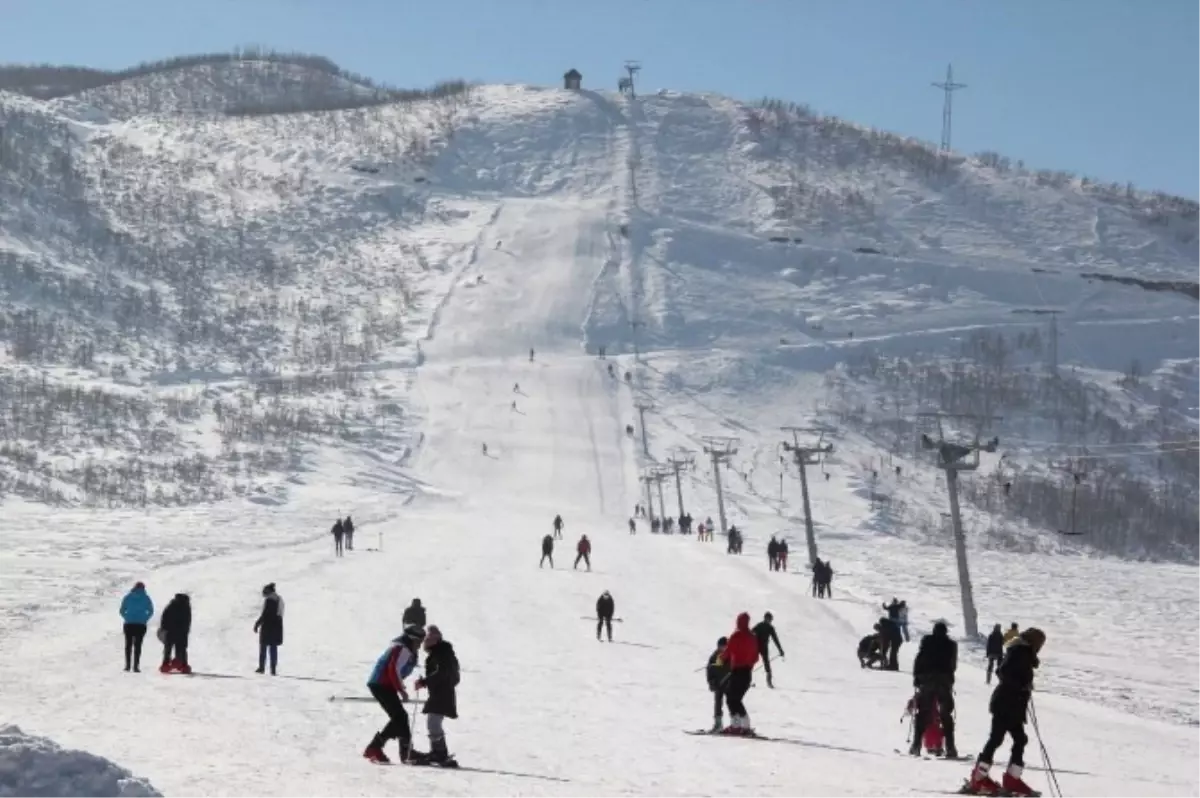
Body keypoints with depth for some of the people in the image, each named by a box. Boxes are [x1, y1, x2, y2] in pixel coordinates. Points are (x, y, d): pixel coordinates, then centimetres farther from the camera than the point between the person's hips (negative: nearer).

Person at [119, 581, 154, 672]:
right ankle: (136, 666, -8)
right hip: (141, 625, -1)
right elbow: (151, 611, 2)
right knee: (138, 645, -1)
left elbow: (122, 611, 3)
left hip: (129, 624, 1)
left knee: (128, 644, 12)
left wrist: (127, 618, 13)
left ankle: (128, 665, 8)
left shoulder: (128, 597, 4)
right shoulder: (146, 598, 2)